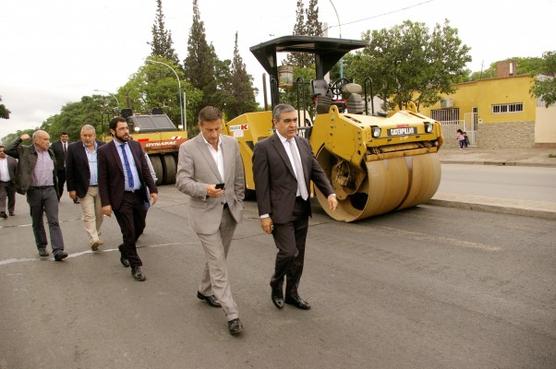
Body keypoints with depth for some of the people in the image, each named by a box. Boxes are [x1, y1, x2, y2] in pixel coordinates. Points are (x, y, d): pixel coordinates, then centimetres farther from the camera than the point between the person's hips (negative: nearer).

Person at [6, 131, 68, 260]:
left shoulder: (50, 153, 11)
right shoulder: (26, 152, 0)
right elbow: (9, 150, -14)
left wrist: (56, 191, 17)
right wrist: (20, 139, -10)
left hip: (50, 190, 2)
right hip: (34, 191, -2)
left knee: (54, 221, -8)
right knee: (37, 222, 11)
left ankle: (58, 250, -13)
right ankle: (41, 247, 27)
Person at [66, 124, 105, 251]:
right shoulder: (73, 148, -2)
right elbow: (69, 170, -1)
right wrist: (71, 189, -4)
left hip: (102, 188, 3)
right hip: (85, 189, -2)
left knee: (99, 214, 12)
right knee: (89, 216, -6)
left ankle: (94, 235, 30)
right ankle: (93, 240, -10)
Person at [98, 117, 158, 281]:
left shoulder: (136, 145, 7)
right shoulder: (104, 151, -5)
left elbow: (145, 169, 7)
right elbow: (102, 180, -6)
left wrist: (153, 189, -1)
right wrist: (105, 203, -10)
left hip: (139, 195, 5)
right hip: (121, 198, -4)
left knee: (139, 228, 15)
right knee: (129, 232, -1)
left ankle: (124, 251, 43)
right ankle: (136, 266, 14)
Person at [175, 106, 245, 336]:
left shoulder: (231, 144, 4)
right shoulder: (188, 148, -9)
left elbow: (239, 177, 10)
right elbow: (182, 181, -12)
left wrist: (238, 203, 10)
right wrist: (205, 189, -28)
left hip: (229, 211, 5)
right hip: (206, 213, -5)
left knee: (217, 259, 20)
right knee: (218, 265, -3)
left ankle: (205, 291, 44)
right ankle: (232, 314, 3)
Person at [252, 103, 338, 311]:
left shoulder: (303, 143, 10)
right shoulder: (264, 148, -9)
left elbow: (316, 171, 11)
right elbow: (261, 184, -11)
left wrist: (330, 193, -4)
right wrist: (264, 215, -14)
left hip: (302, 208, 6)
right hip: (281, 210, -6)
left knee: (298, 255, 12)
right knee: (288, 252, -10)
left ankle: (292, 293, 30)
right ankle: (276, 286, 19)